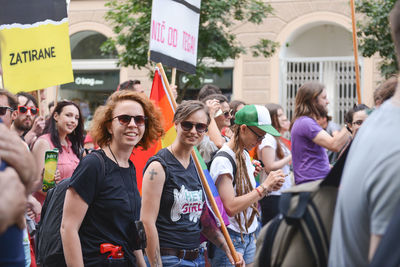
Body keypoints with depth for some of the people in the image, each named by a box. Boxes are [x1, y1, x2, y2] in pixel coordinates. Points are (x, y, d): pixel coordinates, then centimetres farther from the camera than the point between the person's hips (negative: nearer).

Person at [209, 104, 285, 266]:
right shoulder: (222, 161, -17)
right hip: (230, 238, -8)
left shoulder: (245, 155, 11)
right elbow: (231, 207, -24)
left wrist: (269, 188, 0)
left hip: (249, 235, 8)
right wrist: (264, 186, -19)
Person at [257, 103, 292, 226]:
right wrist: (291, 157, -13)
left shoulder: (277, 138, 18)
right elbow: (270, 167, -19)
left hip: (282, 192, 10)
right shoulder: (268, 138, -12)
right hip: (272, 194, -10)